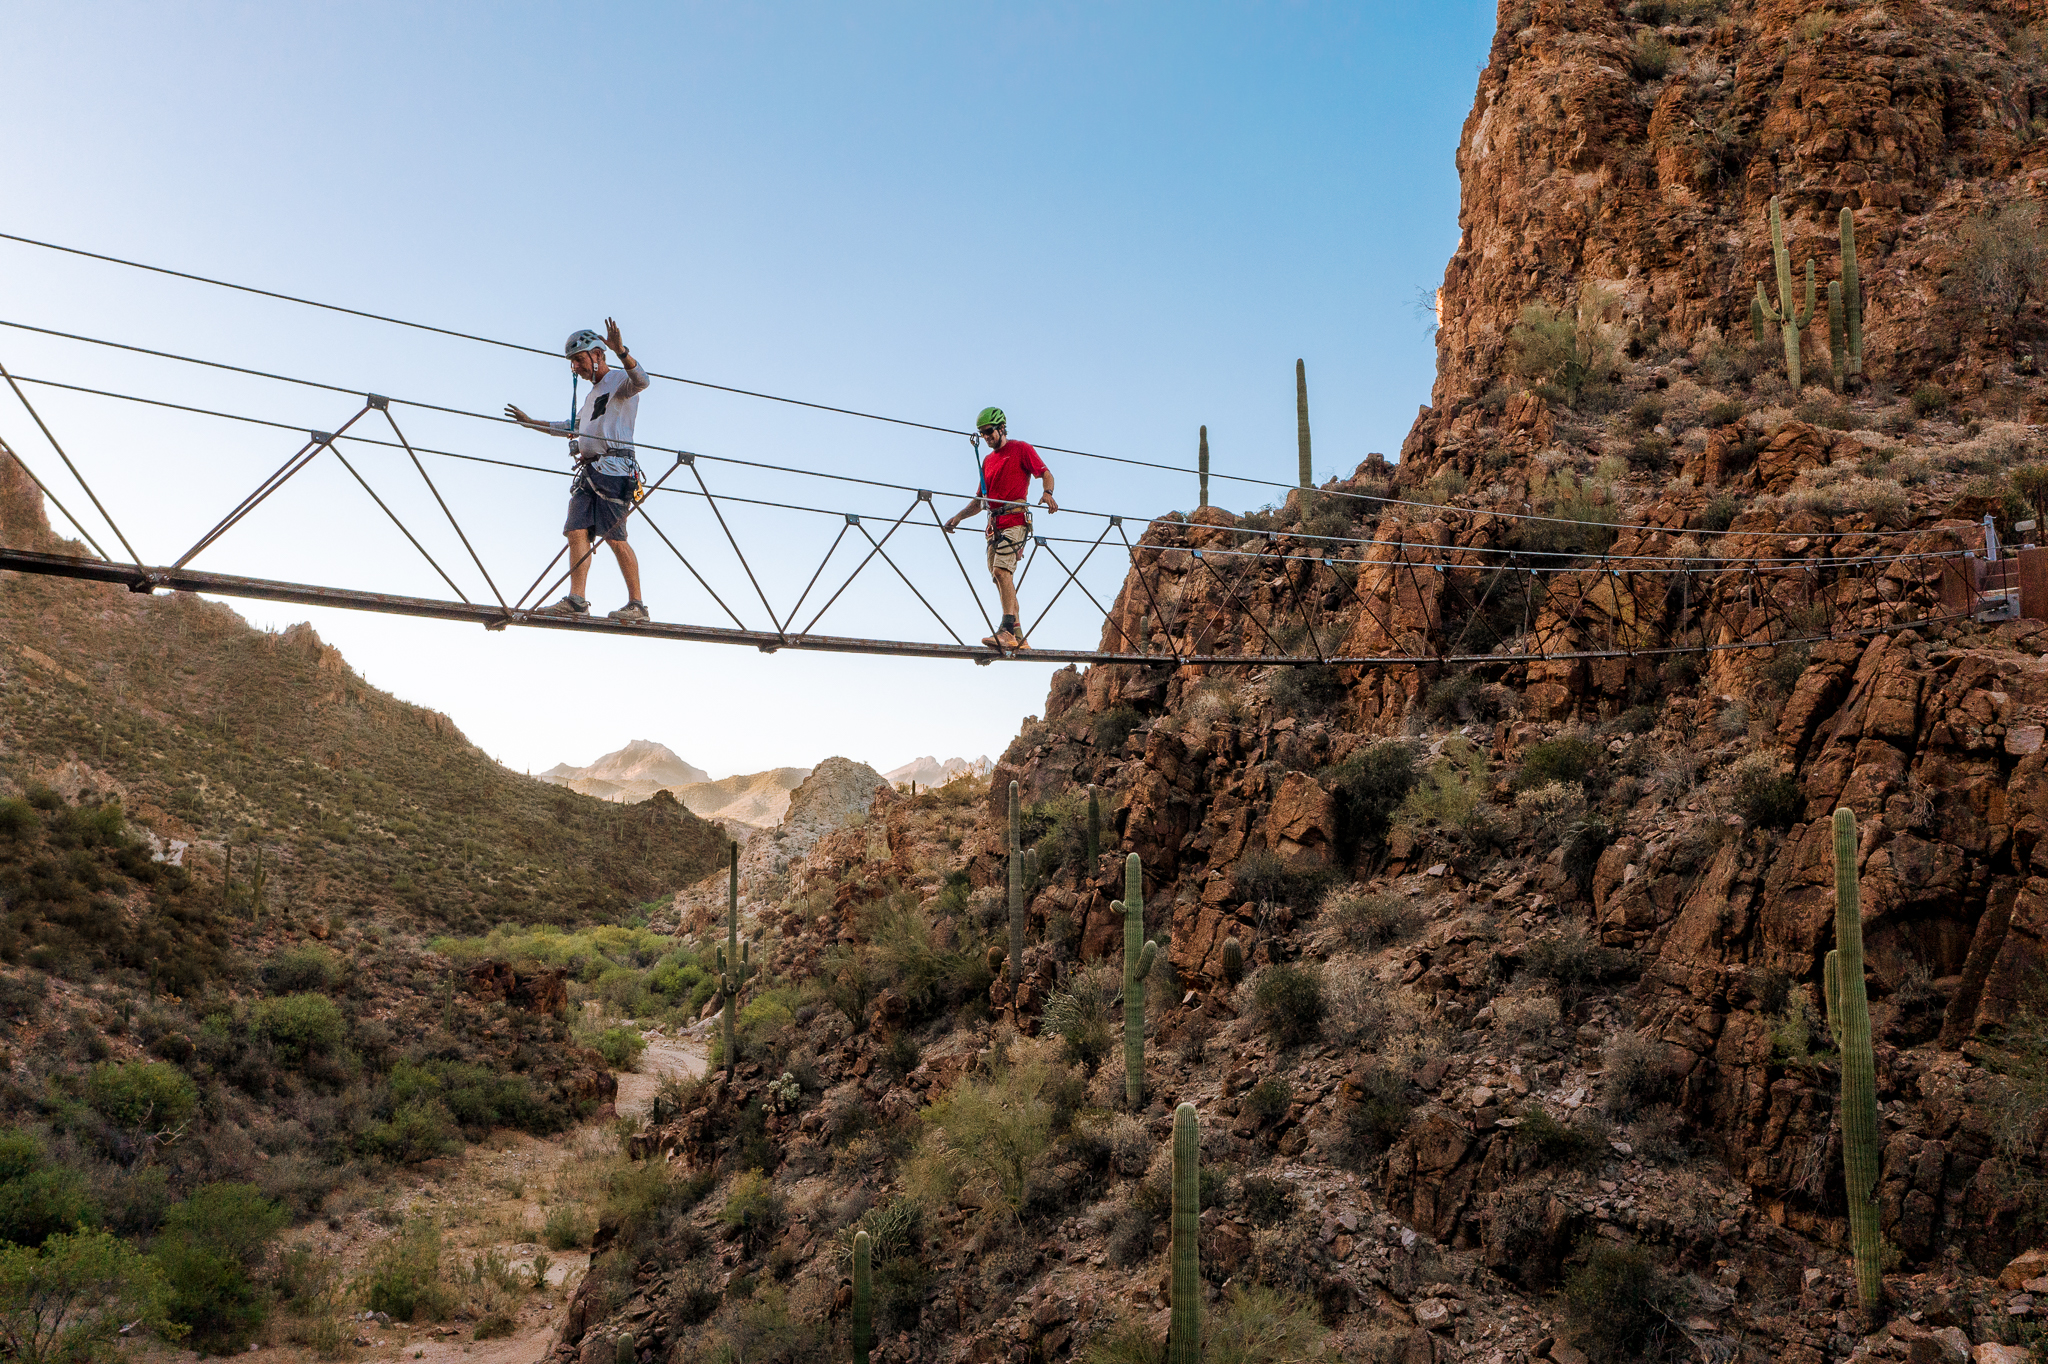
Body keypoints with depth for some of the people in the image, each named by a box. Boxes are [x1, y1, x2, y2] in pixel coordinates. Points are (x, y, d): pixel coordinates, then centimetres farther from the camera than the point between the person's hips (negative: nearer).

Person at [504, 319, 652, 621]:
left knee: (614, 537, -12)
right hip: (589, 471, 9)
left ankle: (637, 604, -8)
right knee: (577, 531, -4)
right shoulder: (593, 393, 30)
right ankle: (576, 600, -10)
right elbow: (573, 428, 44)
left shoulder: (619, 379, 2)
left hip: (613, 468, -9)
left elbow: (641, 380, -24)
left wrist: (620, 350, -39)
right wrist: (530, 422, 49)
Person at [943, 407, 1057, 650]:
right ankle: (1018, 637, 4)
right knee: (1000, 578, 3)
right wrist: (959, 516, 13)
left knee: (1001, 570, -23)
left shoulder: (1021, 449, 5)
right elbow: (980, 500, 26)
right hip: (994, 524, 8)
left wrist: (1047, 493, -25)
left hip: (1015, 521, -8)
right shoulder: (988, 461, 25)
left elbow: (1046, 473, -4)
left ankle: (1007, 630, -30)